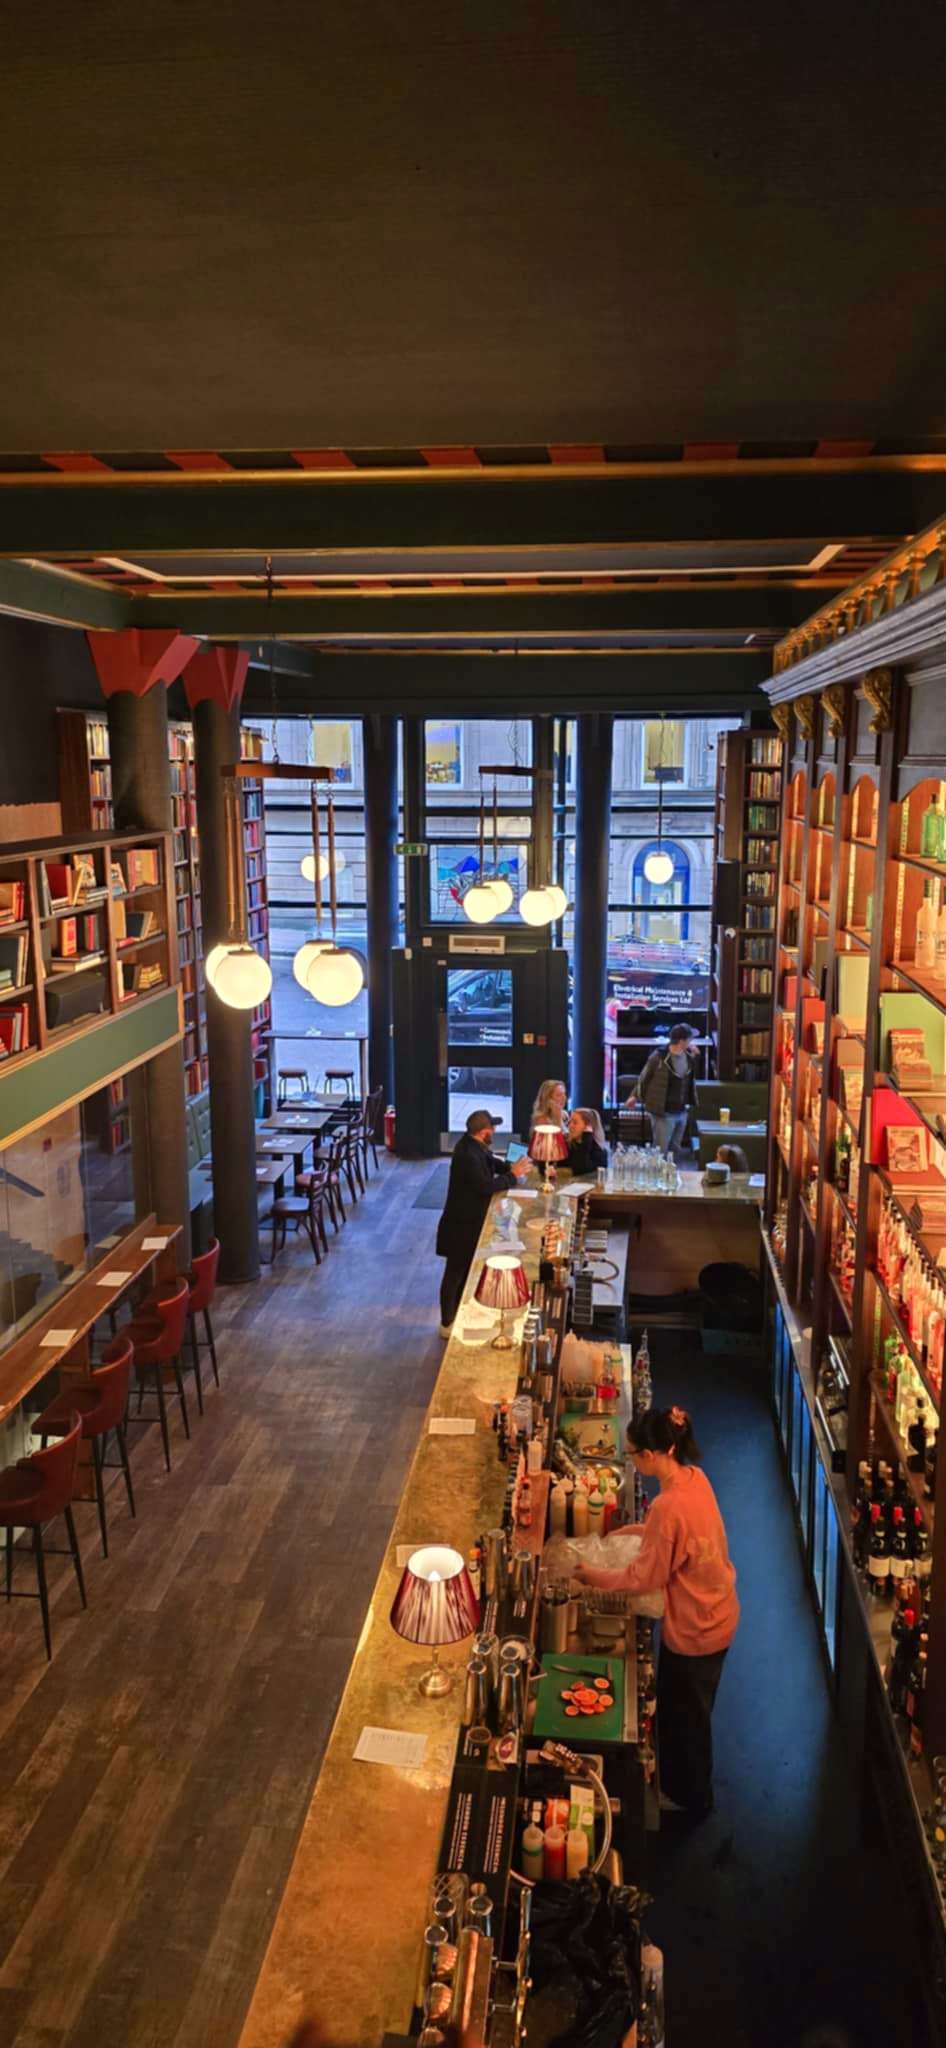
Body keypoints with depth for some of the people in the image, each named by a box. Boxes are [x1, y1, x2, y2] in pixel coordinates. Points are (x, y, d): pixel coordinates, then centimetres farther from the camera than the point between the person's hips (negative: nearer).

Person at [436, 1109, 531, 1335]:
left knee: (466, 1270, 21)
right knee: (455, 1273, 4)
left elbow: (490, 1162, 15)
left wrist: (510, 1167, -2)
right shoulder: (468, 1154, -30)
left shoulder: (472, 1144, 0)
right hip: (461, 1224, -10)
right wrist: (513, 1175, -20)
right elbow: (486, 1186, -30)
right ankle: (447, 1324, 16)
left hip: (469, 1220, 10)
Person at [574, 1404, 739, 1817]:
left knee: (685, 1715, 17)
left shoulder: (668, 1506, -35)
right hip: (716, 1614, 8)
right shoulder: (694, 1477, -8)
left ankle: (689, 1799, 39)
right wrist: (639, 1530, 7)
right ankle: (683, 1786, 48)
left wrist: (594, 1577, -9)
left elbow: (646, 1577, -22)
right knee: (686, 1709, 28)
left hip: (694, 1629, -8)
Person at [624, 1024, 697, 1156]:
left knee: (674, 1150, 15)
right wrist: (635, 1096, 8)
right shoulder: (659, 1057, -16)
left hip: (682, 1112, 6)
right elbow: (644, 1077, -2)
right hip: (664, 1112, -6)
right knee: (661, 1150, -4)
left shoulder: (689, 1057, 2)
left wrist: (691, 1102, 16)